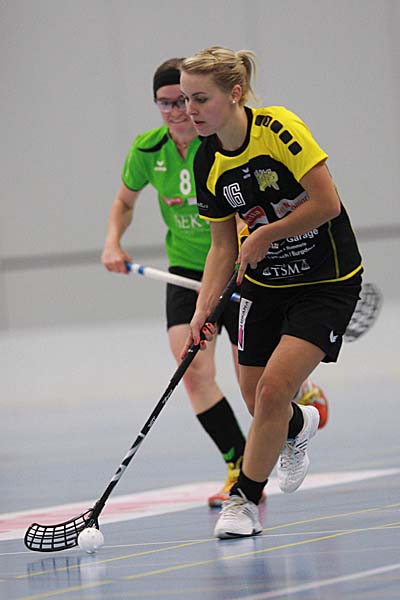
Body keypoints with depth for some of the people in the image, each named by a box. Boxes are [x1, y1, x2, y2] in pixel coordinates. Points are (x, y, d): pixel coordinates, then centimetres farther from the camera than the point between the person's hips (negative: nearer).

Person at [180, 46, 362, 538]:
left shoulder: (279, 129, -22)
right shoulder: (208, 163, -4)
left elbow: (328, 204, -22)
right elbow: (224, 247, 3)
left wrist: (267, 235, -15)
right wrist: (203, 310, -9)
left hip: (326, 281, -6)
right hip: (264, 283, 6)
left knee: (273, 391, -16)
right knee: (256, 400, 7)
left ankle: (245, 499, 0)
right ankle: (300, 426, 43)